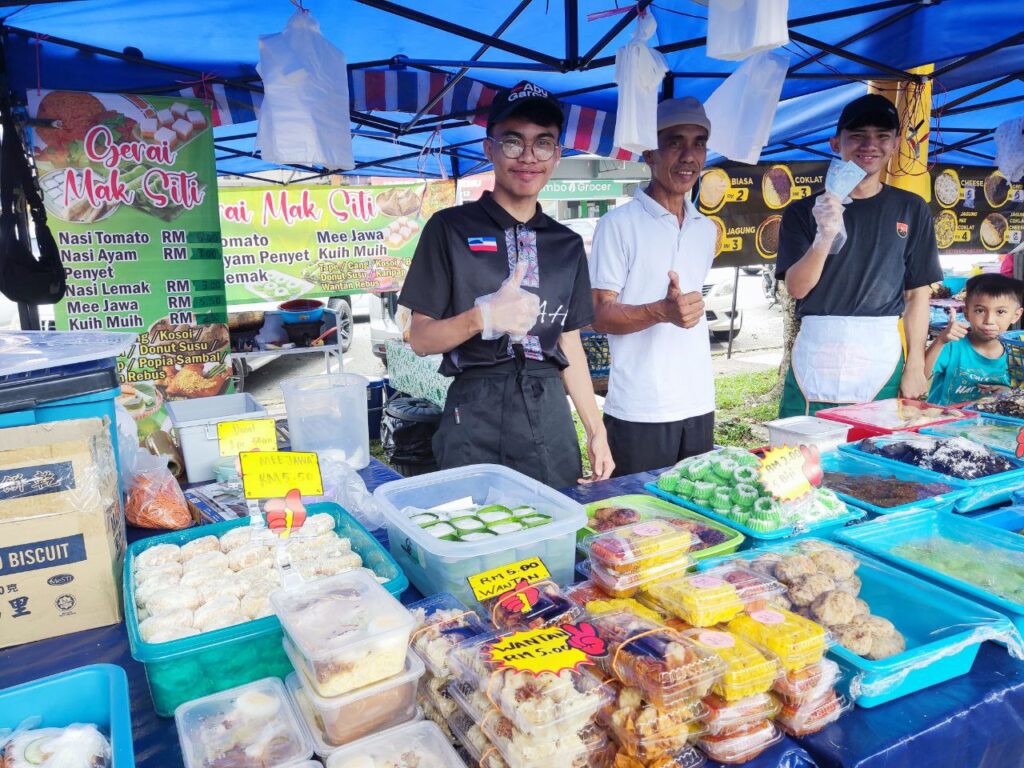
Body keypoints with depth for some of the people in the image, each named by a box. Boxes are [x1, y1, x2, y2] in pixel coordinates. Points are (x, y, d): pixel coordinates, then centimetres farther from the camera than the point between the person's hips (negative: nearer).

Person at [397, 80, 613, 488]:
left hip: (551, 416, 4)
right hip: (477, 417, -4)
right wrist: (482, 317, -23)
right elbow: (420, 338, -5)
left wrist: (596, 432, 9)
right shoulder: (450, 229, -4)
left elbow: (570, 344, 12)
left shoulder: (567, 244, 9)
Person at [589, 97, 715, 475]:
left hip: (699, 405, 6)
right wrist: (662, 311, -25)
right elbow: (601, 316, -10)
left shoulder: (706, 229, 14)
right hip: (639, 412, -6)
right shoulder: (619, 224, -7)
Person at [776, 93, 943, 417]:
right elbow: (797, 288, -5)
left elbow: (918, 293, 8)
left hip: (881, 361, 1)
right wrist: (825, 236, -22)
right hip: (814, 364, -1)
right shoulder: (805, 210, 3)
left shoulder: (911, 210, 8)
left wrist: (915, 367, 2)